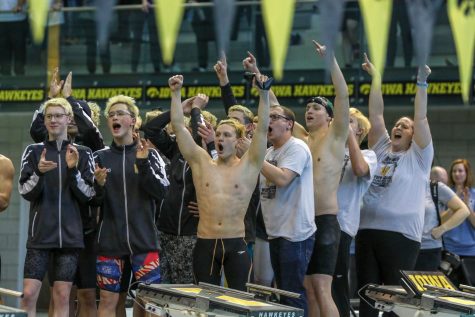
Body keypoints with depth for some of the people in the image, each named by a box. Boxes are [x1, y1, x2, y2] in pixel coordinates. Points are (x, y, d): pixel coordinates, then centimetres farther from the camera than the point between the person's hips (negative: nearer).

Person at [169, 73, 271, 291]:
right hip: (205, 245, 2)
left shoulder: (248, 166, 5)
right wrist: (176, 93, 1)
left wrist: (264, 94, -14)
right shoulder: (201, 163, 9)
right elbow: (178, 126, 7)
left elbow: (262, 129, -5)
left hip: (236, 246, -2)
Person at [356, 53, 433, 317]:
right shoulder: (381, 149, 17)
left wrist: (421, 82, -6)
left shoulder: (418, 156, 6)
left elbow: (421, 118, -3)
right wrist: (376, 78, 13)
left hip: (401, 234, -5)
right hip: (367, 230, 5)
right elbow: (376, 114, 15)